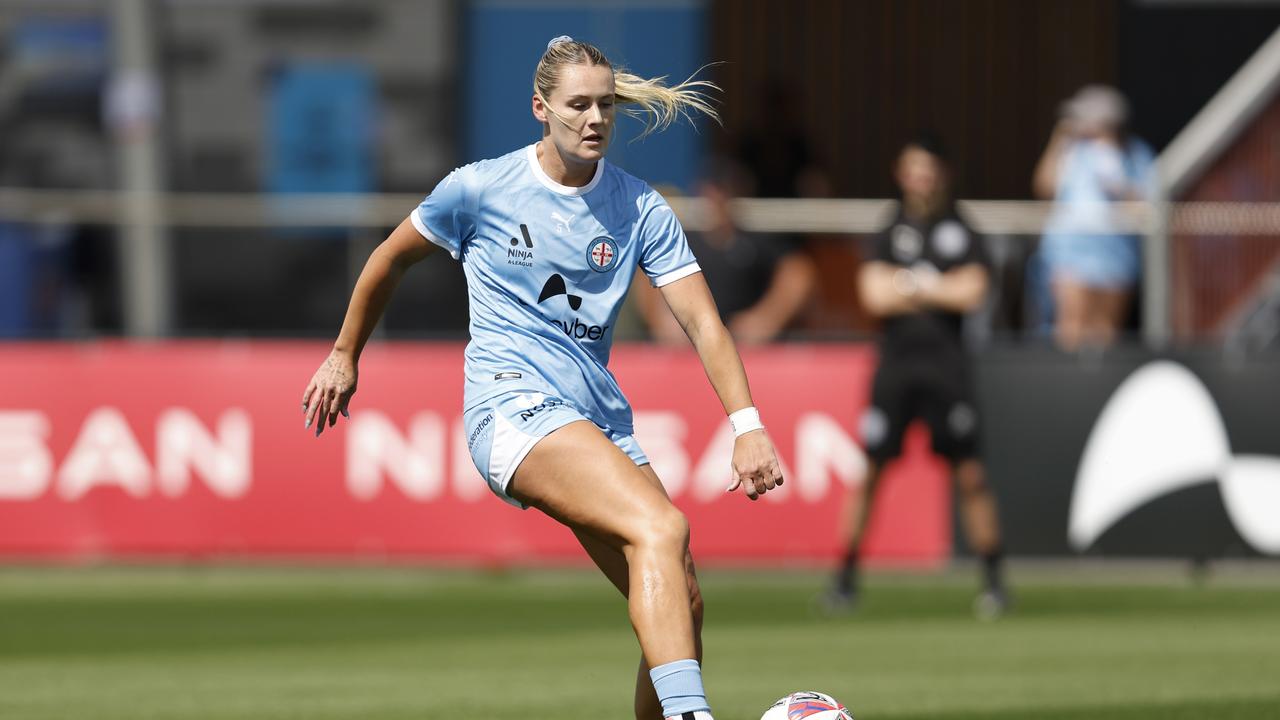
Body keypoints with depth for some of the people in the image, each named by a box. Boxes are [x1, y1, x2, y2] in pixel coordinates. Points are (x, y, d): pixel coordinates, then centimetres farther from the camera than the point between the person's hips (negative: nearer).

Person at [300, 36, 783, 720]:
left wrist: (747, 425, -14)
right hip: (510, 402, -6)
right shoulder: (481, 188, -1)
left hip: (598, 410, 6)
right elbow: (391, 259, 15)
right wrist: (344, 355, 23)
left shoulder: (640, 208, 5)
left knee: (682, 606, -4)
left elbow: (701, 321, -1)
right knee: (661, 528, -30)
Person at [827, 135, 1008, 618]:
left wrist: (908, 283, -3)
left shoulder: (961, 234, 6)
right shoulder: (890, 234, 10)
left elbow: (970, 293, -7)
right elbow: (874, 295, -2)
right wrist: (937, 290, -3)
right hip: (896, 361, 1)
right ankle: (846, 578, 6)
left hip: (945, 365, -1)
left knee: (970, 474, -3)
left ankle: (993, 579, 4)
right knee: (869, 471, -2)